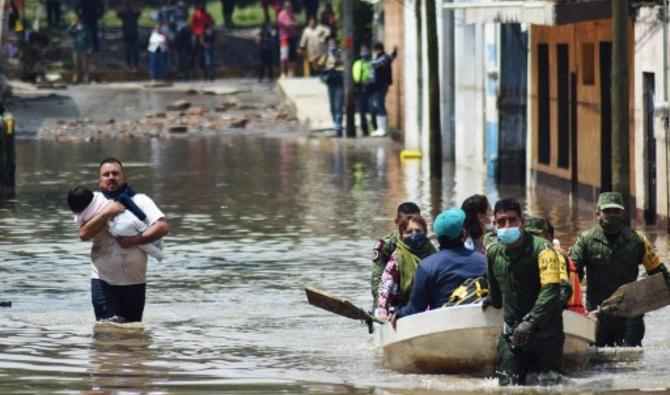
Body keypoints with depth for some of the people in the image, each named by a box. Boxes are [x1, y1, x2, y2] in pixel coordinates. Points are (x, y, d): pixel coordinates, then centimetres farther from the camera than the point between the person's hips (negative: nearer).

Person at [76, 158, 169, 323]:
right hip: (103, 282, -1)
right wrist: (107, 212, -18)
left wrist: (135, 240, -19)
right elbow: (84, 234, -11)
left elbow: (162, 227, -9)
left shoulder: (140, 201, 2)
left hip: (134, 282, 1)